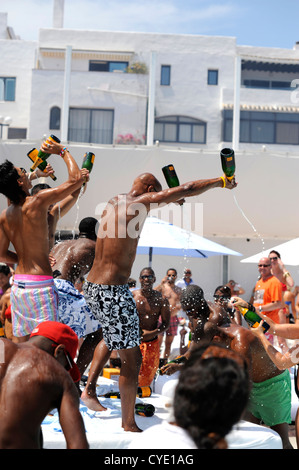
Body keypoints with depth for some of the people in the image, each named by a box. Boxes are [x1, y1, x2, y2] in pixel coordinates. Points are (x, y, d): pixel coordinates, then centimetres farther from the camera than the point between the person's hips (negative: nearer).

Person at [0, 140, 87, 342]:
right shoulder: (37, 202, -14)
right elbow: (76, 179, -11)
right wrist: (63, 151, 2)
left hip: (18, 285, 7)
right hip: (40, 284, -7)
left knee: (19, 342, 15)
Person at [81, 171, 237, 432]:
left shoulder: (114, 203, 12)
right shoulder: (140, 203, -10)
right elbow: (188, 189, -7)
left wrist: (168, 199, 40)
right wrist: (222, 182, 6)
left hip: (92, 287, 9)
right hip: (113, 292, -9)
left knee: (112, 336, 35)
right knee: (132, 358, 4)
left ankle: (89, 388, 30)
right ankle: (129, 425, 17)